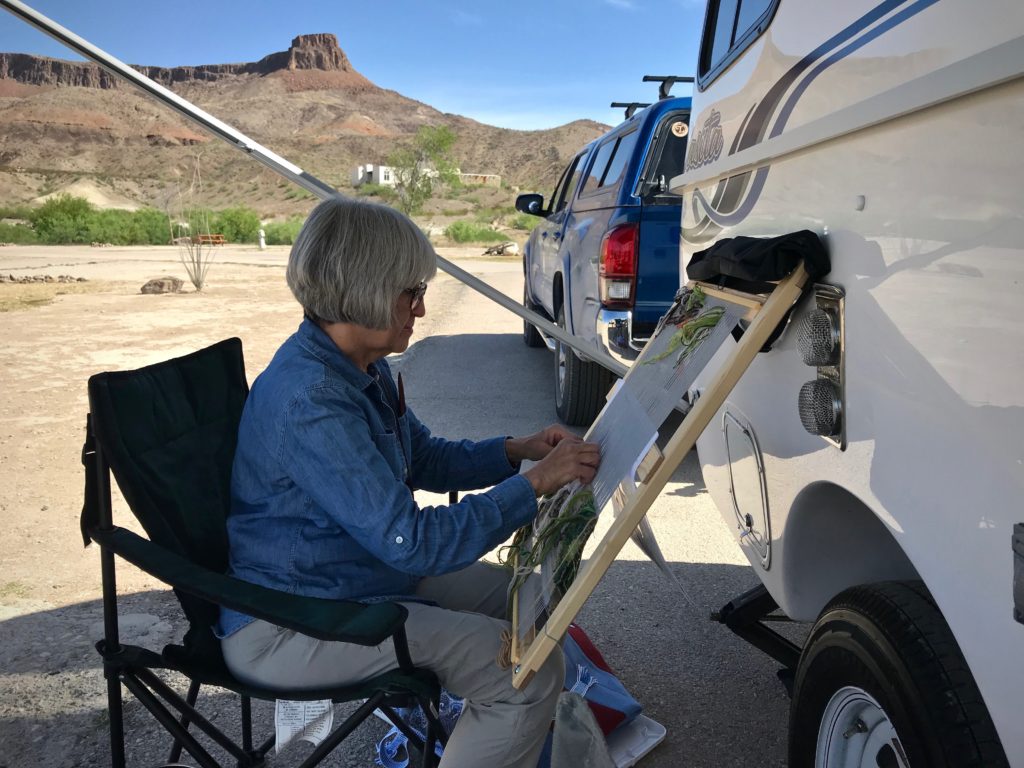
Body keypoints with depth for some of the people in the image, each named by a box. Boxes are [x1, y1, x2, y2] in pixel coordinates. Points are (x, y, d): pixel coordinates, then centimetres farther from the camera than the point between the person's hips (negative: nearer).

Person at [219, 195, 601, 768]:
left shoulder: (364, 370, 2)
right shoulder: (309, 401, -29)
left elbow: (426, 460, 15)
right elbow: (412, 542, -30)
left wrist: (520, 450, 0)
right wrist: (536, 484, -24)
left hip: (367, 570, 10)